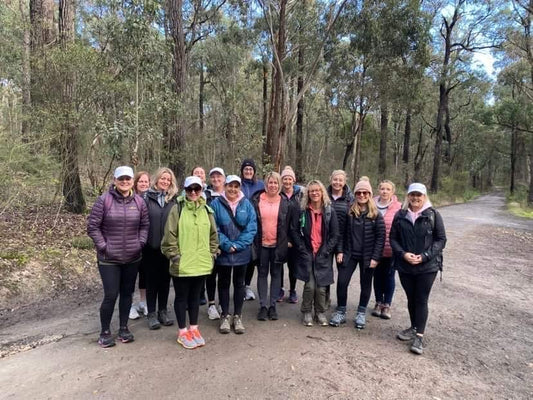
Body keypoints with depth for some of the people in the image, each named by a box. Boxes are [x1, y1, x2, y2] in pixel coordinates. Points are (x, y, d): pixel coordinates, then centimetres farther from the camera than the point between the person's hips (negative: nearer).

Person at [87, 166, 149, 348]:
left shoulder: (139, 201, 1)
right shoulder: (104, 200, -10)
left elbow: (145, 225, 9)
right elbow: (92, 226, -7)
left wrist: (140, 243, 0)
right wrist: (103, 246, -10)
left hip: (132, 258, 4)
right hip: (109, 259, -3)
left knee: (127, 293, 14)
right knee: (111, 295, 0)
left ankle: (124, 328, 32)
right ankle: (105, 332, 22)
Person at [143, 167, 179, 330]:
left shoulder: (174, 199, 4)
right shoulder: (147, 197, -3)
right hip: (151, 246, -2)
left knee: (165, 279, 13)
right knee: (152, 280, 9)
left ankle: (163, 311, 27)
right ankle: (152, 313, 22)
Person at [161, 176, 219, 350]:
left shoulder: (207, 210, 6)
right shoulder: (177, 209, -8)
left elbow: (213, 235, 12)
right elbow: (169, 235, -8)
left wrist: (211, 254, 7)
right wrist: (175, 256, -10)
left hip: (201, 263, 4)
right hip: (182, 264, -4)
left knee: (195, 296, 17)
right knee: (181, 297, 10)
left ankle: (193, 328, 32)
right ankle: (182, 331, 25)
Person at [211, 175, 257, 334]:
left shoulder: (247, 204, -1)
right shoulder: (216, 204, -4)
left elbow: (252, 227, -5)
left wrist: (238, 245, -13)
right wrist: (227, 245, -16)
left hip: (242, 253, 1)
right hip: (223, 252, -1)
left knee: (239, 283, 12)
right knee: (224, 283, 12)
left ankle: (238, 316, 26)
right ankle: (225, 316, 27)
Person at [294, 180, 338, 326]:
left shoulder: (330, 211, 1)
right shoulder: (303, 210, 1)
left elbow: (335, 235, 2)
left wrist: (325, 251, -6)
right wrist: (303, 249, -5)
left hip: (323, 255, 0)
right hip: (307, 254, 0)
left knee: (321, 287, 3)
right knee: (309, 286, -5)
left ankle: (320, 313, 25)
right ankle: (307, 312, 17)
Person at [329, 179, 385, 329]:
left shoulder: (376, 214, -6)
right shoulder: (350, 212, 1)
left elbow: (381, 237, -7)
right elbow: (343, 233, 3)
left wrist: (375, 257, -12)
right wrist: (340, 251, -4)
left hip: (367, 256, -1)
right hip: (350, 254, 2)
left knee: (365, 284, 11)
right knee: (342, 282, -2)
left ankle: (361, 313, 30)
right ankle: (341, 312, 17)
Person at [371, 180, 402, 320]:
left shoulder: (399, 207, -7)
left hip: (391, 250, -2)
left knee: (389, 276, 11)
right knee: (377, 275, 14)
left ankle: (387, 305, 26)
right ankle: (378, 302, 31)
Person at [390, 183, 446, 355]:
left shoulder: (433, 215, -5)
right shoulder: (400, 215, 2)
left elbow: (441, 239, -4)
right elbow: (393, 238, 5)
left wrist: (424, 256, -14)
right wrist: (403, 254, -12)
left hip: (427, 266, -3)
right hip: (405, 266, 3)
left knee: (421, 300, 2)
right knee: (411, 299, 16)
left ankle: (419, 336, 12)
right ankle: (414, 328, 35)